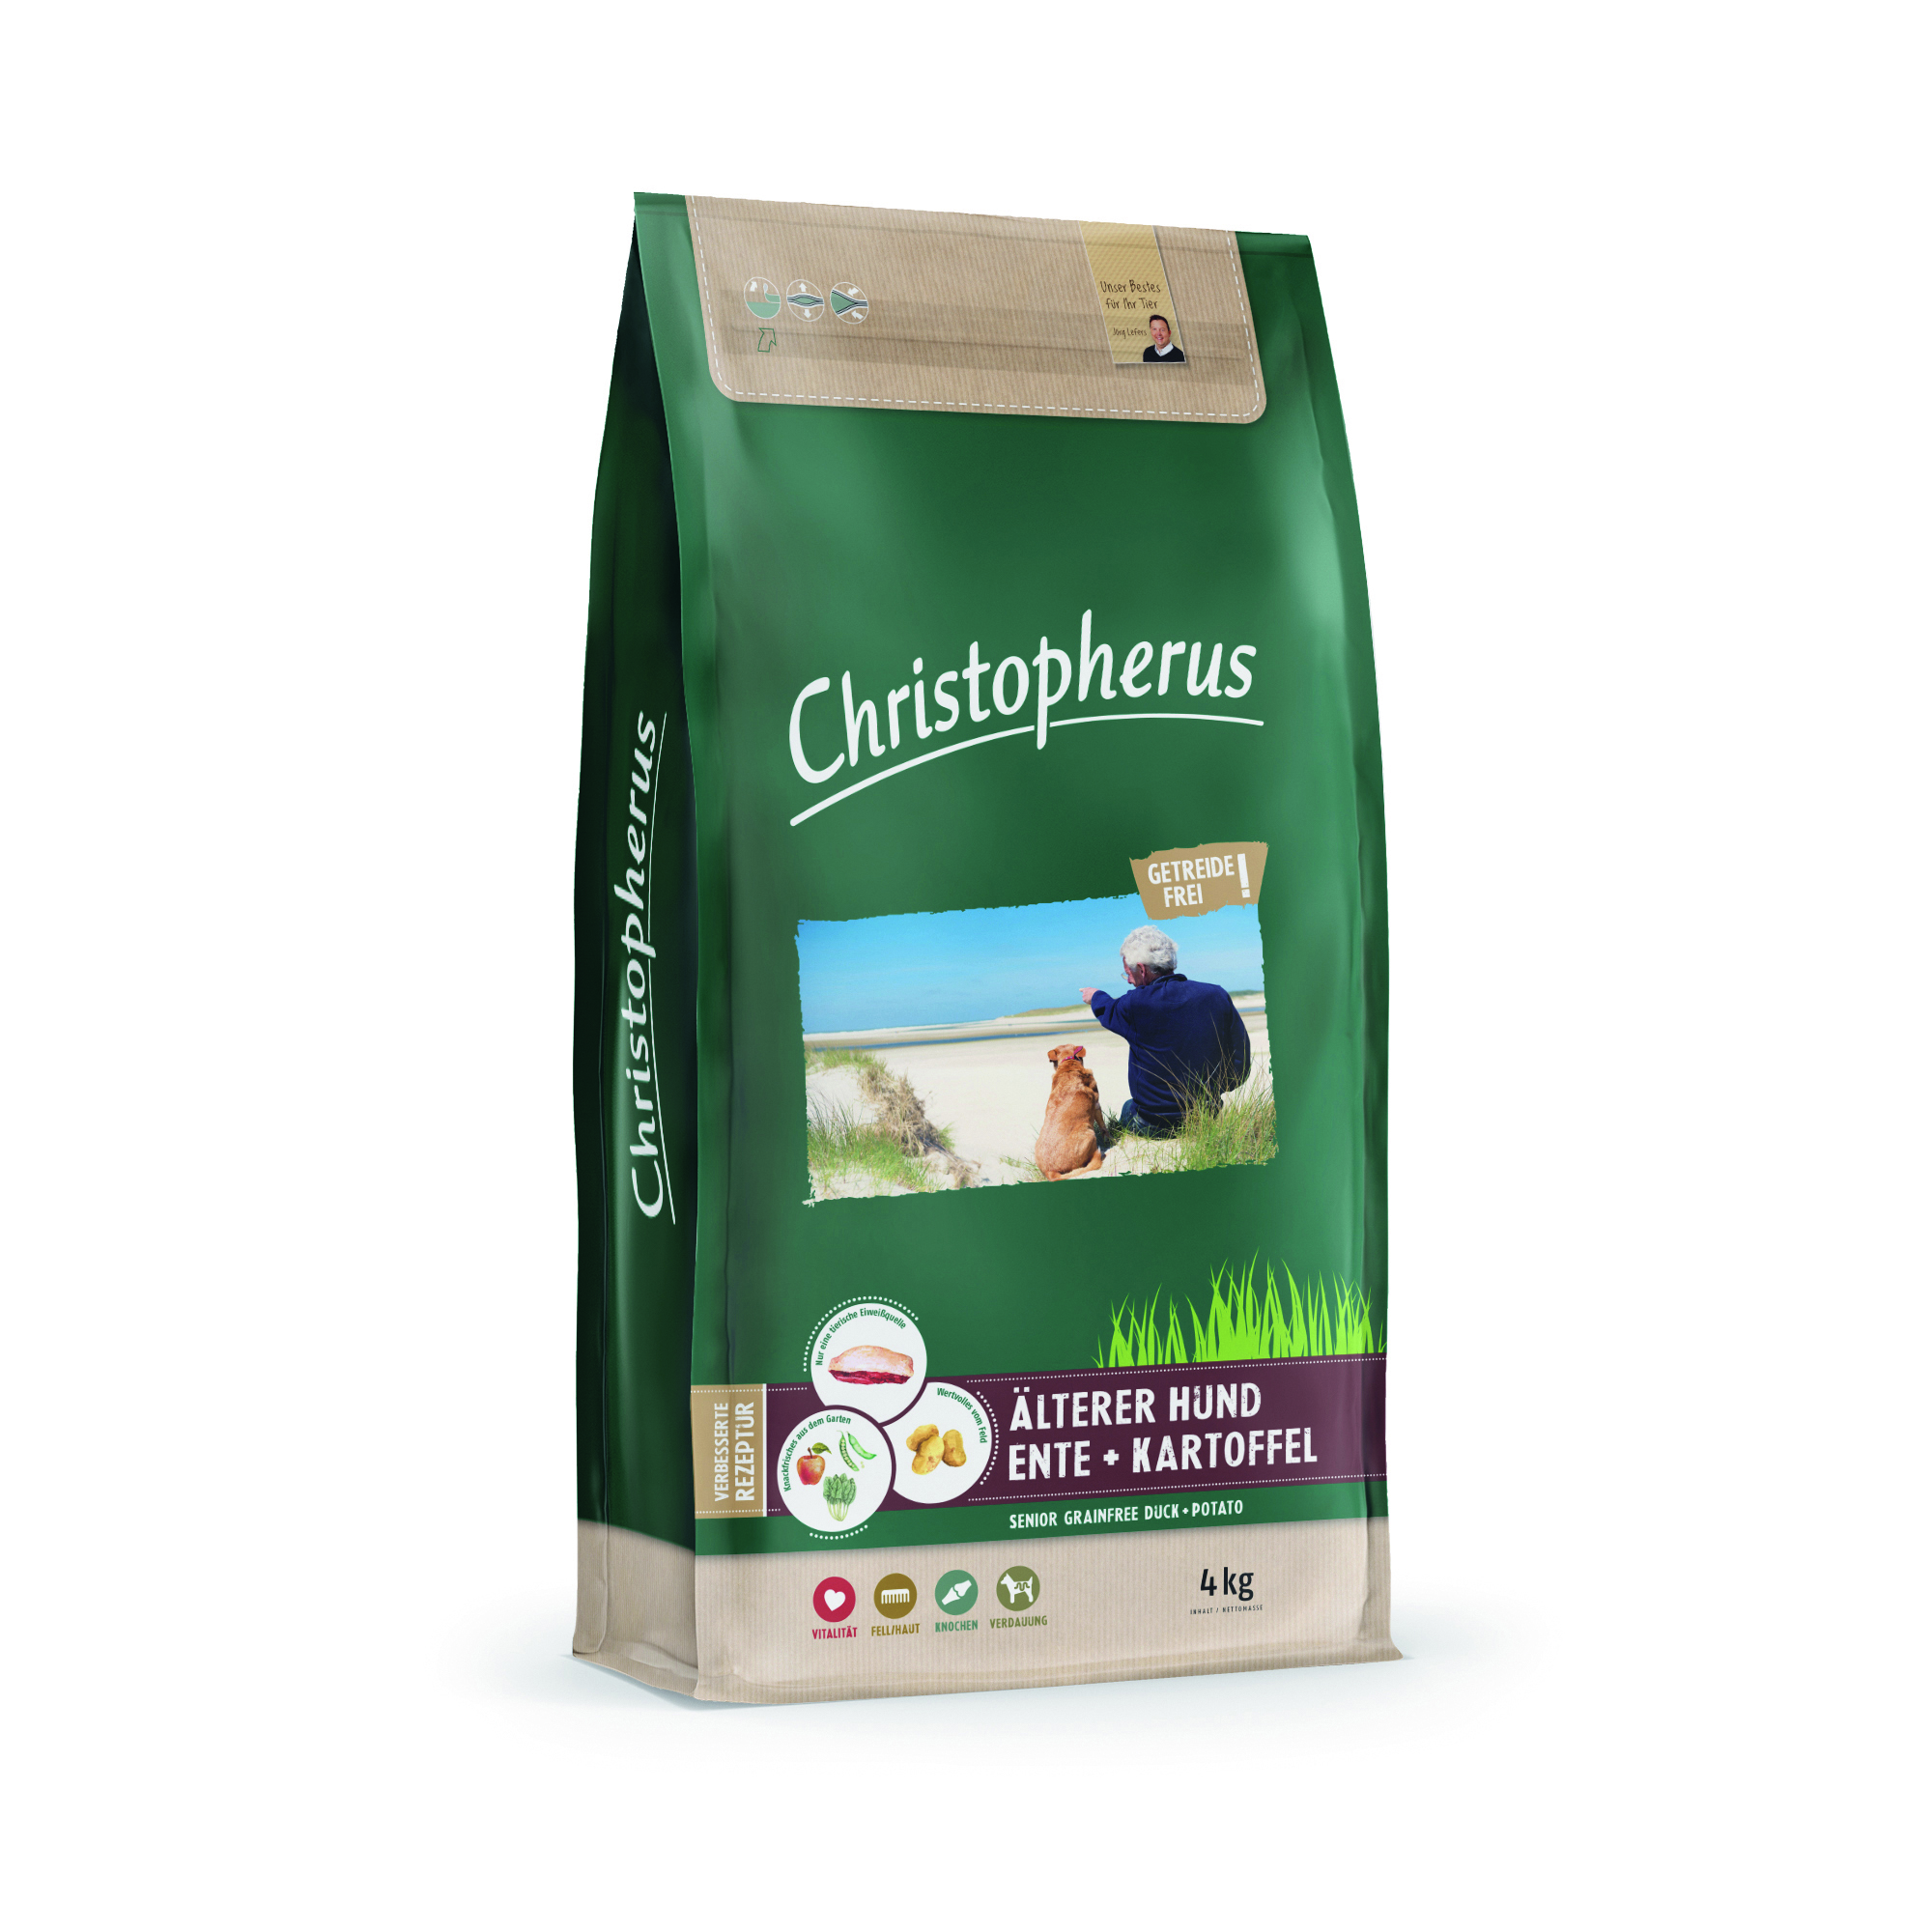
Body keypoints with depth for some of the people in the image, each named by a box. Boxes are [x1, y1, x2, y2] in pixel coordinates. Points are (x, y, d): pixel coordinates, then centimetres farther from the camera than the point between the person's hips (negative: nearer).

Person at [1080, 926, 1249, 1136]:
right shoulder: (1218, 996, -5)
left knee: (1126, 1109, 30)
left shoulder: (1137, 1003, -16)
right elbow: (1240, 1068, 0)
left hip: (1153, 1126, -4)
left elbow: (1109, 1012, 11)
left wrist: (1097, 997, 35)